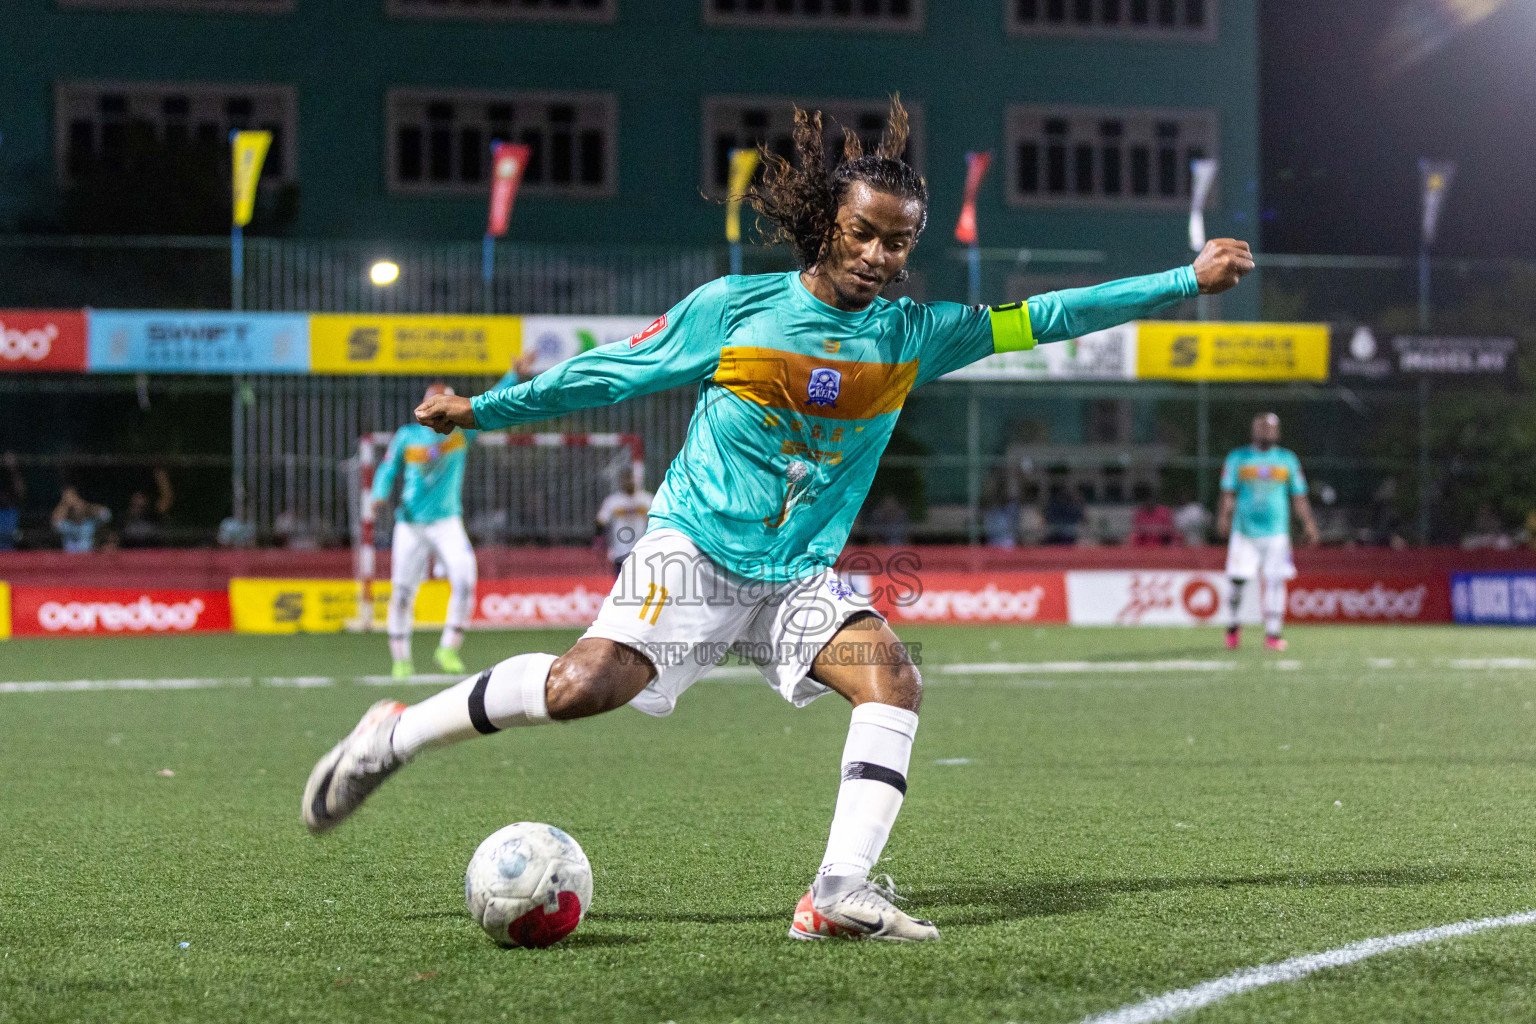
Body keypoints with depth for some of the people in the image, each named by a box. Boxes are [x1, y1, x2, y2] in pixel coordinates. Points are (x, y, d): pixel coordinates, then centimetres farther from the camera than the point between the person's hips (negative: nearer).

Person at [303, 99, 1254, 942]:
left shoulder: (912, 334, 3)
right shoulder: (730, 307, -5)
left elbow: (1039, 318, 5)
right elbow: (615, 371, 5)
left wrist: (1185, 281, 1)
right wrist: (482, 409, 7)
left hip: (804, 575, 4)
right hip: (693, 551, -4)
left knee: (894, 677, -21)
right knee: (584, 685, -24)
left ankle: (841, 891, -25)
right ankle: (394, 734, -4)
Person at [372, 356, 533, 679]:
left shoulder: (461, 431, 1)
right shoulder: (407, 436, 2)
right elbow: (387, 469, 8)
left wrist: (514, 375, -20)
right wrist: (381, 495, -12)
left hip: (447, 522, 0)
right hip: (410, 524, 0)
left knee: (464, 576, -20)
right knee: (402, 590, 1)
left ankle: (448, 648, -9)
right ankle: (400, 659, 15)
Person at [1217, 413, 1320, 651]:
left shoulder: (1287, 459, 9)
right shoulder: (1238, 458, 5)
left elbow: (1299, 497, 12)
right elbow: (1228, 493, 3)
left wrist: (1308, 524, 4)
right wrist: (1224, 516, -14)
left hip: (1276, 531, 1)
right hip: (1244, 530, -1)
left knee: (1275, 580, -5)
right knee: (1238, 579, -4)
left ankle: (1272, 633, 0)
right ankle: (1232, 625, 18)